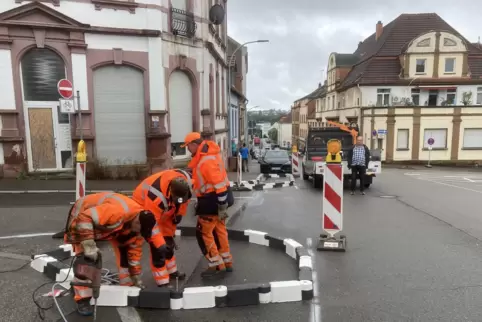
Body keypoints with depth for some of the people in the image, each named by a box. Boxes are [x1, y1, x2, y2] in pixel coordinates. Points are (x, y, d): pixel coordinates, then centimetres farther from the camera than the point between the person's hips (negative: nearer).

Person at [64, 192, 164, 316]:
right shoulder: (117, 211, -43)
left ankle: (128, 286, 17)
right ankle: (82, 299, -4)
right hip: (81, 215, -6)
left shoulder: (139, 220, -16)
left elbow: (134, 248, -4)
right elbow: (84, 217, -41)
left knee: (124, 247, 2)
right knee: (85, 258, -18)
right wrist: (89, 245, -40)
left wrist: (135, 276, 1)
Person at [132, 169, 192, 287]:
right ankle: (163, 282, 0)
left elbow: (184, 198, -1)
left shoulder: (186, 180, -25)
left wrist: (179, 213, 1)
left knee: (168, 241, 14)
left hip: (164, 208, 7)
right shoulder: (156, 196, -43)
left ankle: (171, 271, 34)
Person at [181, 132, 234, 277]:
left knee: (204, 233, 2)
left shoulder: (207, 160, -25)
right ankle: (226, 263, 30)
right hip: (215, 198, 10)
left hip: (212, 200, -10)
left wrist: (222, 206, -24)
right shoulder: (206, 154, 8)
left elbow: (219, 184, -27)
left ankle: (217, 265, 13)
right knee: (219, 230, 18)